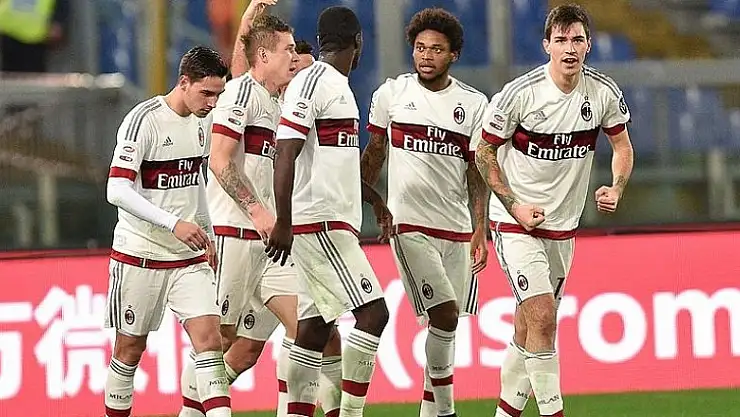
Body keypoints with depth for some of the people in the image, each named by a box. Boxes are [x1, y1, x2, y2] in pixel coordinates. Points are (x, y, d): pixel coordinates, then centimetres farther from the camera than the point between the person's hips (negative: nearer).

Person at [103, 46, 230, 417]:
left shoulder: (202, 121, 6)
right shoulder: (144, 120, -16)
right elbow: (118, 191, -24)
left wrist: (207, 236, 24)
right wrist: (174, 224, -31)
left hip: (190, 257, 5)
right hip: (139, 254, -5)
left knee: (208, 338, -10)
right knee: (130, 350, 5)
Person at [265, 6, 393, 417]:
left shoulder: (339, 86, 18)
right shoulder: (312, 83, -12)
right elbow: (286, 155, -18)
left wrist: (375, 199, 28)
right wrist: (283, 223, -22)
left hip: (335, 223, 10)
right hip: (319, 223, -10)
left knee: (316, 324, 9)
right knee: (373, 311, -13)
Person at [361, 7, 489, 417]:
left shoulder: (473, 103, 4)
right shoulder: (391, 93, 2)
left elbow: (477, 170, 5)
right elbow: (373, 154, 11)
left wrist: (481, 230, -2)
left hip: (457, 229, 3)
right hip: (409, 224, -3)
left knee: (447, 322, 5)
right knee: (443, 315, -15)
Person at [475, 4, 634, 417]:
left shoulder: (605, 93, -5)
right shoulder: (520, 94, -16)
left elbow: (622, 143, 13)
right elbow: (484, 152, -4)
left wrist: (617, 188, -5)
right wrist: (515, 206, -12)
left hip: (563, 225, 5)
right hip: (516, 222, -5)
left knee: (529, 327, 11)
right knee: (542, 319, -17)